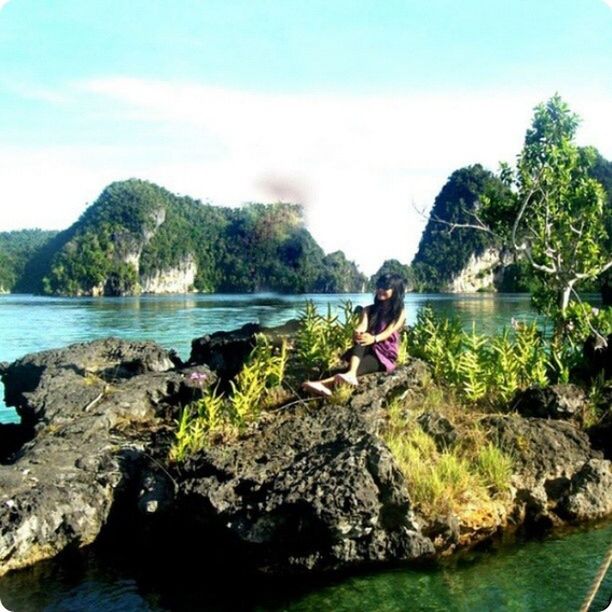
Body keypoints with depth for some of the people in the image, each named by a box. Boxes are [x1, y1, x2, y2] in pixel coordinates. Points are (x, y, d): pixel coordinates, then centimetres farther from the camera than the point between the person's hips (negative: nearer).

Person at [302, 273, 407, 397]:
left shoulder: (400, 313, 3)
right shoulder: (369, 310, 14)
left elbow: (389, 332, -16)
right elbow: (362, 326, -8)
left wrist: (374, 339, -39)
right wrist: (358, 333, -34)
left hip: (385, 355, -3)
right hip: (367, 350, 3)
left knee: (360, 364, -35)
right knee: (361, 338, -33)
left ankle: (326, 383, -61)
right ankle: (350, 374, -61)